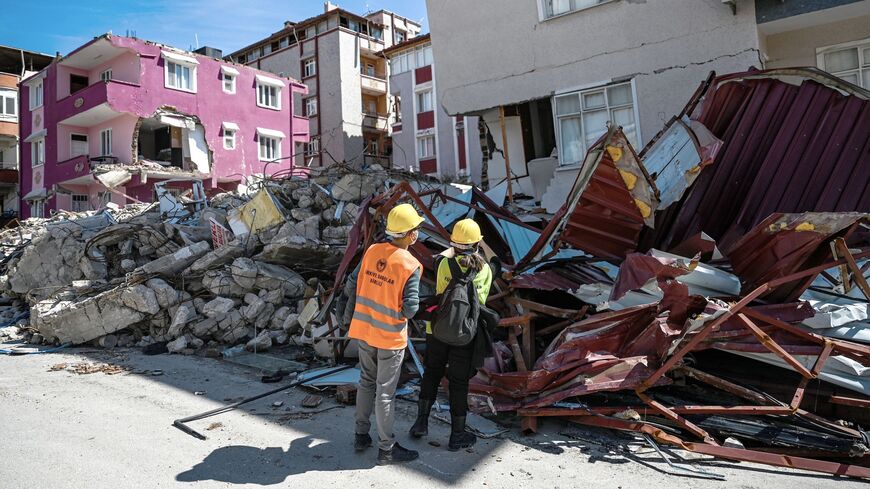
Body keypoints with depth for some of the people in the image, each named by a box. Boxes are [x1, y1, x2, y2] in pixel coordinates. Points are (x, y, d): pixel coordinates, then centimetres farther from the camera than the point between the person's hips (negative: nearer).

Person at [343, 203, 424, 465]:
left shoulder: (372, 251, -4)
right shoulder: (411, 266, -19)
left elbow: (351, 286, 2)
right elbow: (411, 308, -22)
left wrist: (349, 317, 15)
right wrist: (402, 312, 2)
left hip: (364, 328, 6)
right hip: (390, 336, -5)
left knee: (367, 382, 21)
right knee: (385, 391, 6)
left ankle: (361, 436, 33)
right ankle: (387, 449, 20)